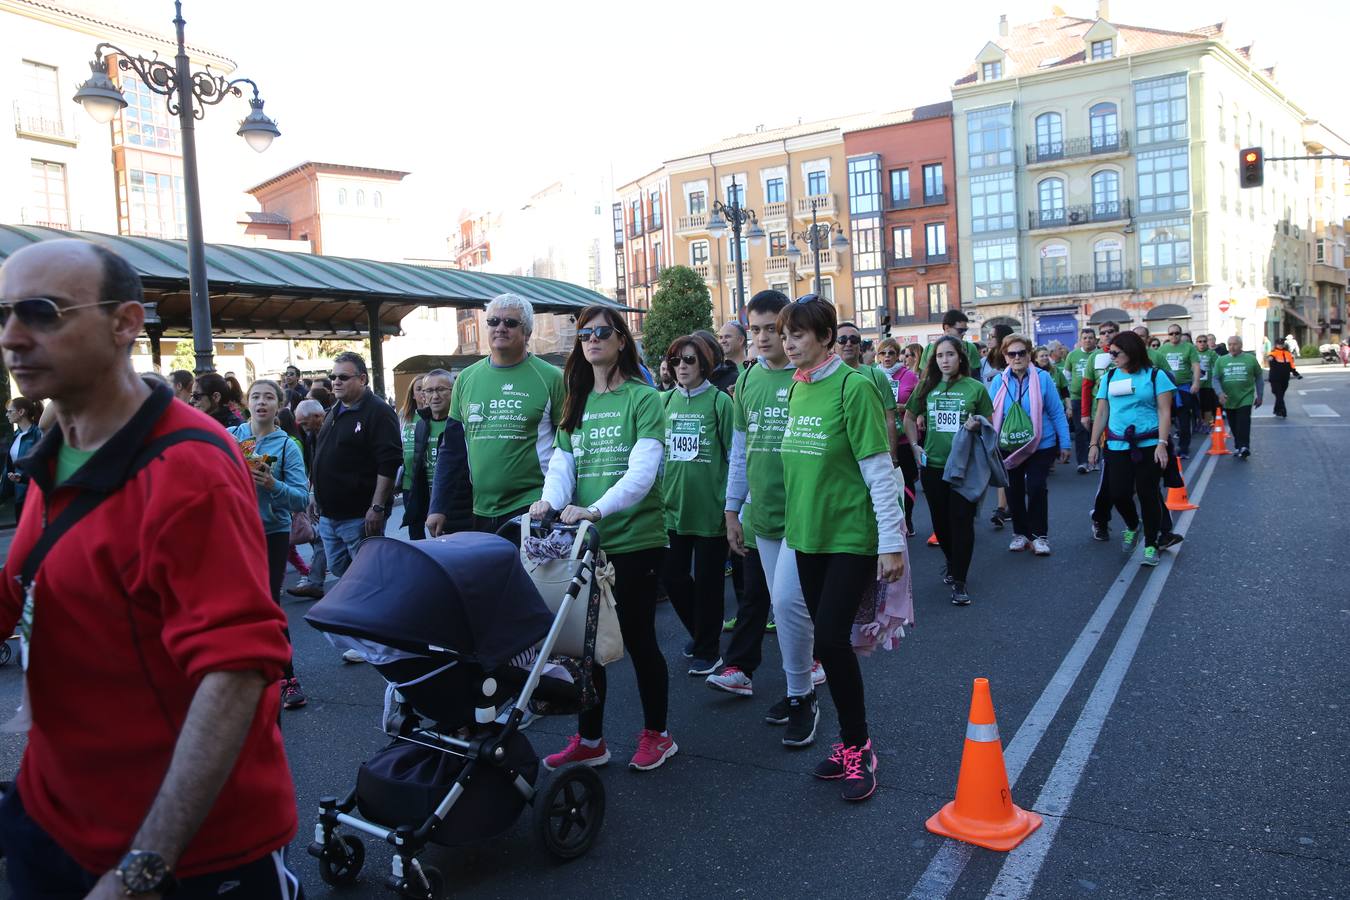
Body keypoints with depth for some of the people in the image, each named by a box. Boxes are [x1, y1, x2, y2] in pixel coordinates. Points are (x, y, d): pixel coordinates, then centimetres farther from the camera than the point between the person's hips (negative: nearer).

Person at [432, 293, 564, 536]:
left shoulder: (550, 378, -3)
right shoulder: (466, 378, 10)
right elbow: (451, 450, 13)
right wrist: (437, 507, 10)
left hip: (532, 509, -4)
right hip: (480, 512, 4)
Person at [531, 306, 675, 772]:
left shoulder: (643, 398, -6)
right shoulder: (576, 403, 14)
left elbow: (642, 470, -17)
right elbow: (562, 462, 4)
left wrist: (596, 509, -30)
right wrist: (551, 499, -18)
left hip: (635, 538, -5)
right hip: (584, 541, 6)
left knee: (637, 638, 5)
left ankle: (656, 734, 24)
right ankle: (588, 739, 26)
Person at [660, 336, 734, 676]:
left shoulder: (719, 401, -5)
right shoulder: (665, 401, 7)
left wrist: (730, 504, -7)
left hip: (710, 507, -4)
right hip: (673, 507, 5)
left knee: (708, 580, 5)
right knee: (672, 576, 9)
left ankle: (708, 651, 20)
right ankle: (701, 633, 33)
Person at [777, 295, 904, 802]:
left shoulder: (853, 386, -13)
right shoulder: (796, 389, 8)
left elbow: (879, 470, -15)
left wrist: (892, 543, -15)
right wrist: (795, 519, 16)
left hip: (852, 535, -7)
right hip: (808, 535, 7)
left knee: (831, 639, -10)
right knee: (828, 640, 12)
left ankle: (857, 746, 11)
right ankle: (854, 741, 27)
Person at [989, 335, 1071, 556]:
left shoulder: (1043, 378, -8)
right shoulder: (999, 381, -3)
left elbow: (1057, 412, -4)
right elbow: (992, 415, 1)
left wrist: (1064, 444, -3)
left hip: (1041, 445, -3)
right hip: (1010, 447, 3)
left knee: (1035, 487, -11)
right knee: (1014, 489, 10)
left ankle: (1039, 535, 4)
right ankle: (1020, 533, 27)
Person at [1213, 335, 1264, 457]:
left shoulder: (1251, 359, 2)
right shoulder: (1221, 361, 5)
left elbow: (1259, 378, 9)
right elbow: (1216, 379, -1)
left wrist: (1260, 396, 9)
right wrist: (1220, 393, -16)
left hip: (1245, 398, -2)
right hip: (1228, 400, 2)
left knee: (1244, 424, -13)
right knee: (1234, 426, 10)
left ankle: (1244, 447, -15)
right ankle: (1238, 447, 22)